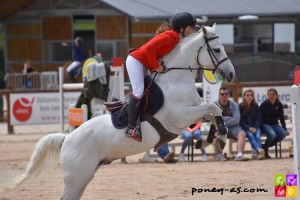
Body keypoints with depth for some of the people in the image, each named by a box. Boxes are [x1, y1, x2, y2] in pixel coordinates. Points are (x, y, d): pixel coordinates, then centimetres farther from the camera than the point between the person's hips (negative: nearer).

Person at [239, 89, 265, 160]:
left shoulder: (256, 106, 7)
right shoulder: (241, 106, 0)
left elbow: (258, 120, 5)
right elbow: (240, 121, -4)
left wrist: (255, 128, -14)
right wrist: (249, 128, -17)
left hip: (255, 127, 2)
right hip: (244, 128, -2)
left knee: (257, 136, -30)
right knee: (250, 135, -33)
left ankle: (256, 153, -50)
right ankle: (259, 150, -58)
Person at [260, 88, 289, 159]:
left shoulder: (279, 105, 5)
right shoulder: (264, 104, -5)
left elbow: (281, 118, 9)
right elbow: (261, 118, -7)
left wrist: (285, 129, 5)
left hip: (275, 124, 5)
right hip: (265, 124, -5)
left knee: (283, 134, -25)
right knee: (272, 134, -35)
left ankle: (265, 146, -11)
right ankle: (265, 150, -11)